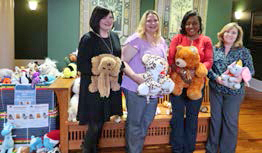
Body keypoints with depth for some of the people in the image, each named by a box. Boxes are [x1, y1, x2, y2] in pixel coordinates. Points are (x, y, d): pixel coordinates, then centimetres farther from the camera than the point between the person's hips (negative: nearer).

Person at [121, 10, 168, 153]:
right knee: (134, 123, 5)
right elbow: (123, 62, -14)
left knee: (146, 122, 17)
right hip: (136, 88, -7)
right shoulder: (136, 39, -11)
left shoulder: (161, 41, 11)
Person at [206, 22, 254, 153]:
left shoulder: (244, 51, -1)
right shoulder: (215, 49, 2)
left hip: (234, 92, -1)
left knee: (230, 121, 8)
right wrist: (216, 77, -17)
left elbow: (250, 70, -2)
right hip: (215, 90, 2)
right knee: (215, 119, 13)